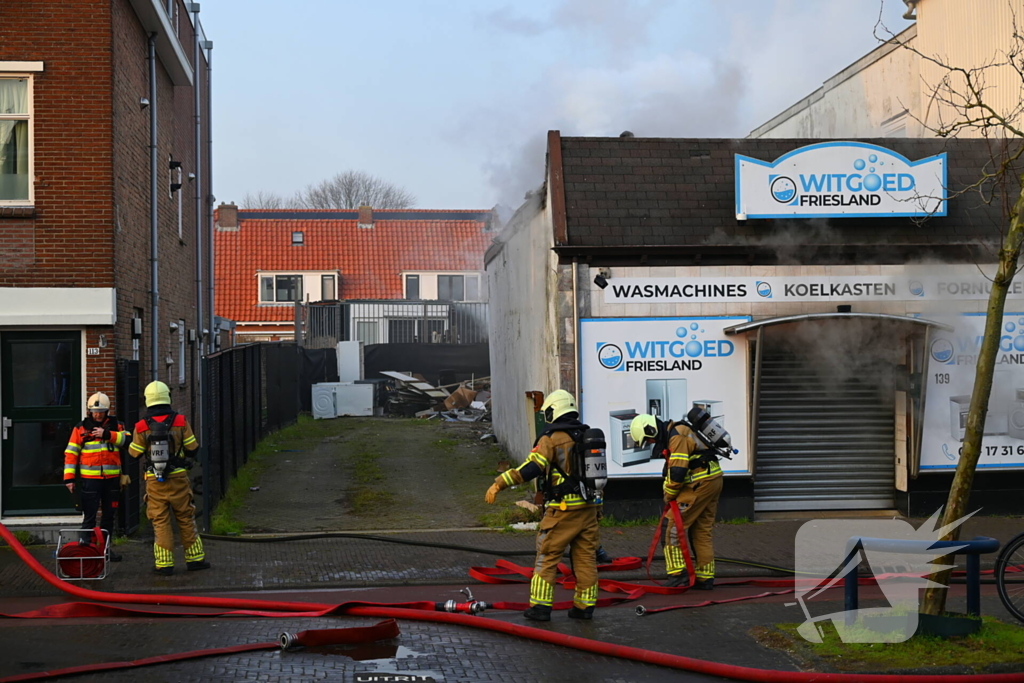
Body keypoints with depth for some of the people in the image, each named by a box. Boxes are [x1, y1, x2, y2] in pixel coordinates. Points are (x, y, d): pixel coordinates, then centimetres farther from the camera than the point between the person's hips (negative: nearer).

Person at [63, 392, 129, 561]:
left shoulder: (115, 426, 8)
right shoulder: (81, 428, 2)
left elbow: (127, 440, -9)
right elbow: (70, 453, 1)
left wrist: (107, 434, -18)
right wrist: (69, 477, -5)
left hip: (112, 478, 3)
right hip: (89, 479, -3)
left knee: (110, 515, 11)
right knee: (89, 516, -3)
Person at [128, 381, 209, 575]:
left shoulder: (142, 426, -7)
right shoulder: (180, 422, -6)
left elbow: (134, 453, 2)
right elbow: (192, 447, 0)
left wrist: (135, 438, 20)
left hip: (154, 481, 0)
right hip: (178, 479, 0)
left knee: (160, 522, 5)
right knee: (186, 519, 11)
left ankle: (164, 564, 4)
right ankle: (195, 559, 16)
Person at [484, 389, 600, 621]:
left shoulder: (552, 438, -9)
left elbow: (530, 468, -19)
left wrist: (499, 484, -17)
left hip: (563, 509, -6)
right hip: (588, 507, 6)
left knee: (547, 556, 2)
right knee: (586, 557, 11)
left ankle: (540, 606, 2)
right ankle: (584, 606, 15)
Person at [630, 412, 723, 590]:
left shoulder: (677, 437, -17)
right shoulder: (670, 436, 16)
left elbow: (678, 472, -23)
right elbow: (671, 468, 21)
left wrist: (669, 495, -8)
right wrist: (668, 492, 9)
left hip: (700, 483, -10)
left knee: (675, 526, -6)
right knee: (702, 531, 13)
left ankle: (677, 573, -8)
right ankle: (705, 578, 16)